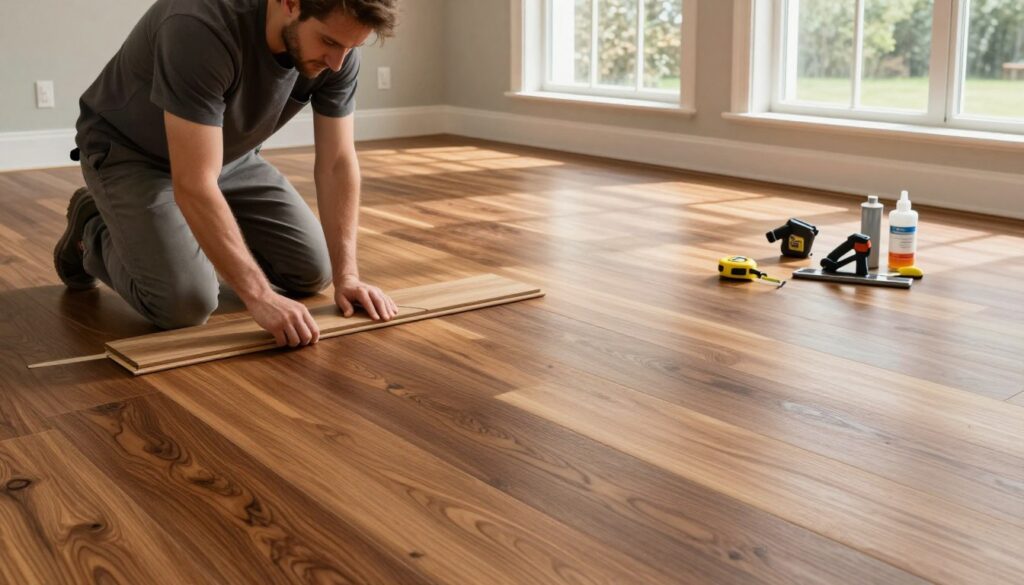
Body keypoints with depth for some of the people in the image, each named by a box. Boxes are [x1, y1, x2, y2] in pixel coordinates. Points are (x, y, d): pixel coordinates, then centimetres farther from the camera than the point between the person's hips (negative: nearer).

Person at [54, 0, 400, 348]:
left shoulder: (337, 46, -20)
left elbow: (337, 163, -13)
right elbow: (194, 184, -40)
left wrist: (346, 275, -20)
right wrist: (259, 296, -40)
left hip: (229, 155, 6)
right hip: (128, 153, -6)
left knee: (313, 271, 1)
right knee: (185, 303, -22)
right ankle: (94, 231, 8)